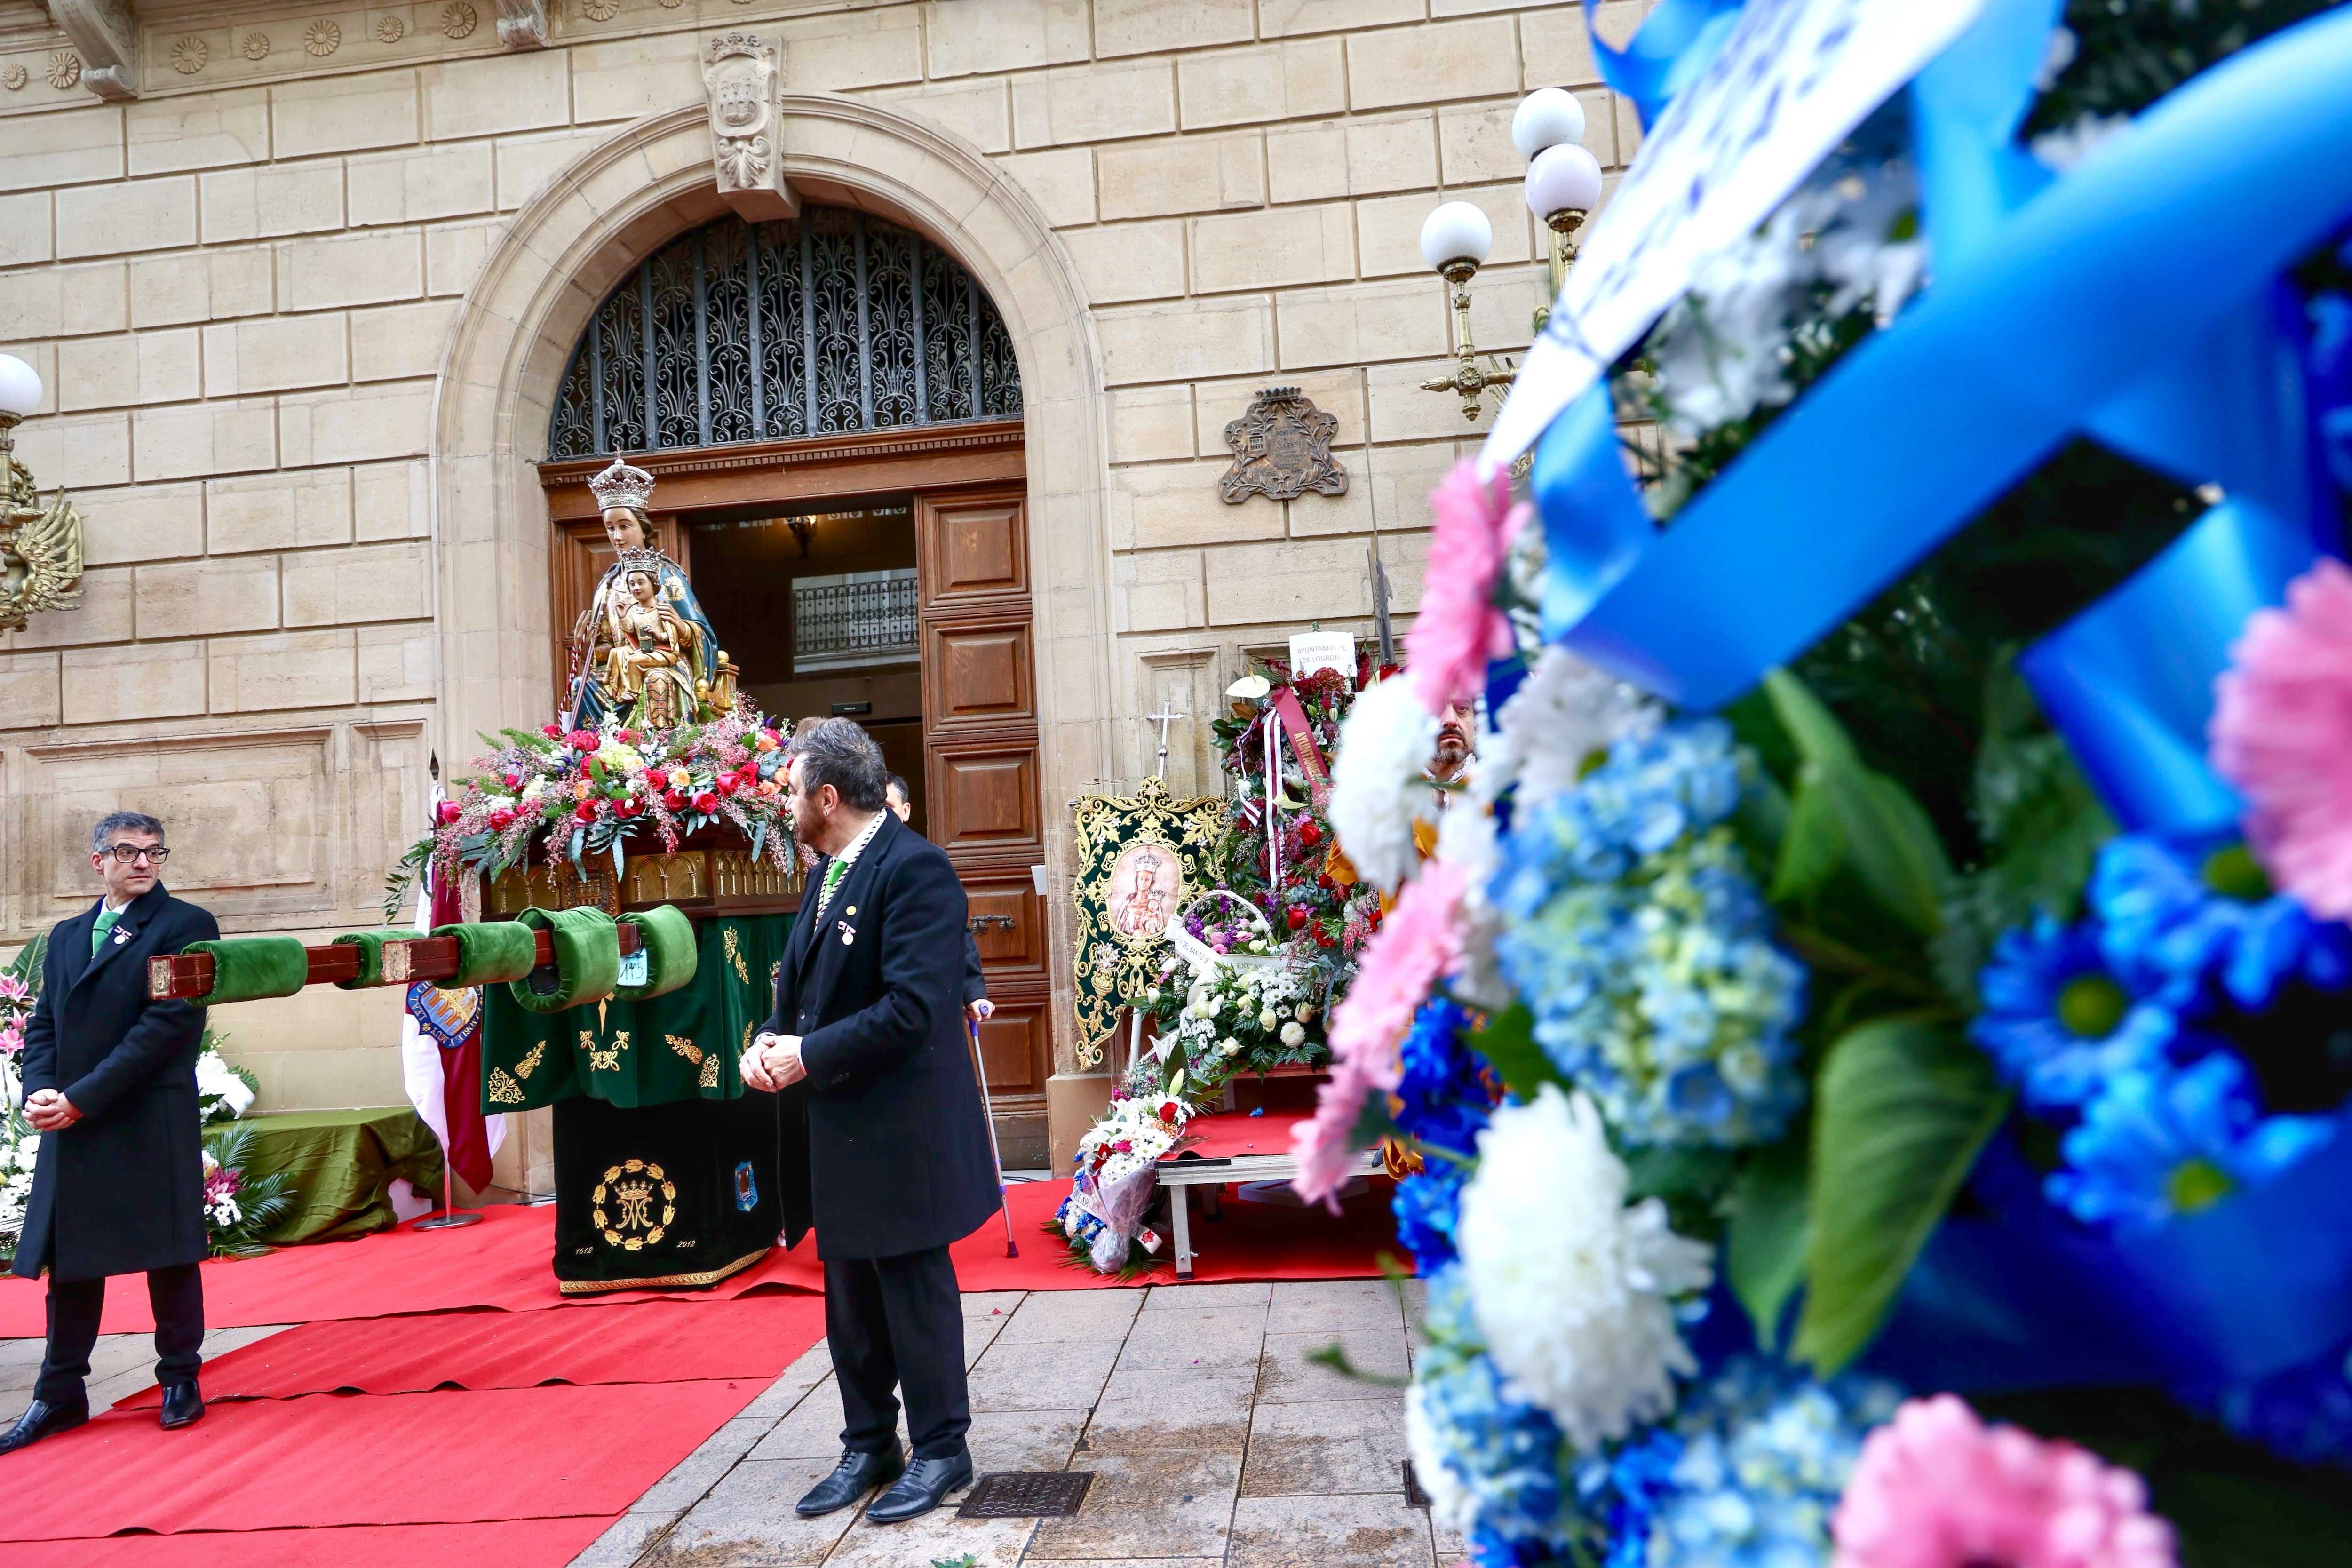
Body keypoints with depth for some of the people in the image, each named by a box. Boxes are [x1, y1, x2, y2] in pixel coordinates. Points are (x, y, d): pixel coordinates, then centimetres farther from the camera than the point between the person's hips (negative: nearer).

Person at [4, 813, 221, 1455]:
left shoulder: (185, 925, -4)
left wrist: (84, 1097, -15)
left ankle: (181, 1380, 17)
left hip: (154, 1123, -5)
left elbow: (170, 1023, -13)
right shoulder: (66, 936, 16)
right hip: (71, 1128, 6)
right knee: (68, 1258, 11)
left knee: (168, 1253, 4)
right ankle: (61, 1395, 22)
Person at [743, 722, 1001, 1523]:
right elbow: (804, 983, 18)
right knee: (850, 1295, 18)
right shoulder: (829, 872, 12)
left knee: (914, 1291, 5)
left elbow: (912, 1007, -25)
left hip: (899, 1126, -9)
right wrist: (772, 1039, -2)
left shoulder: (914, 869, -18)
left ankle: (940, 1449, 22)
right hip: (838, 1127, 9)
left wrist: (809, 1055, -18)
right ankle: (869, 1446, 33)